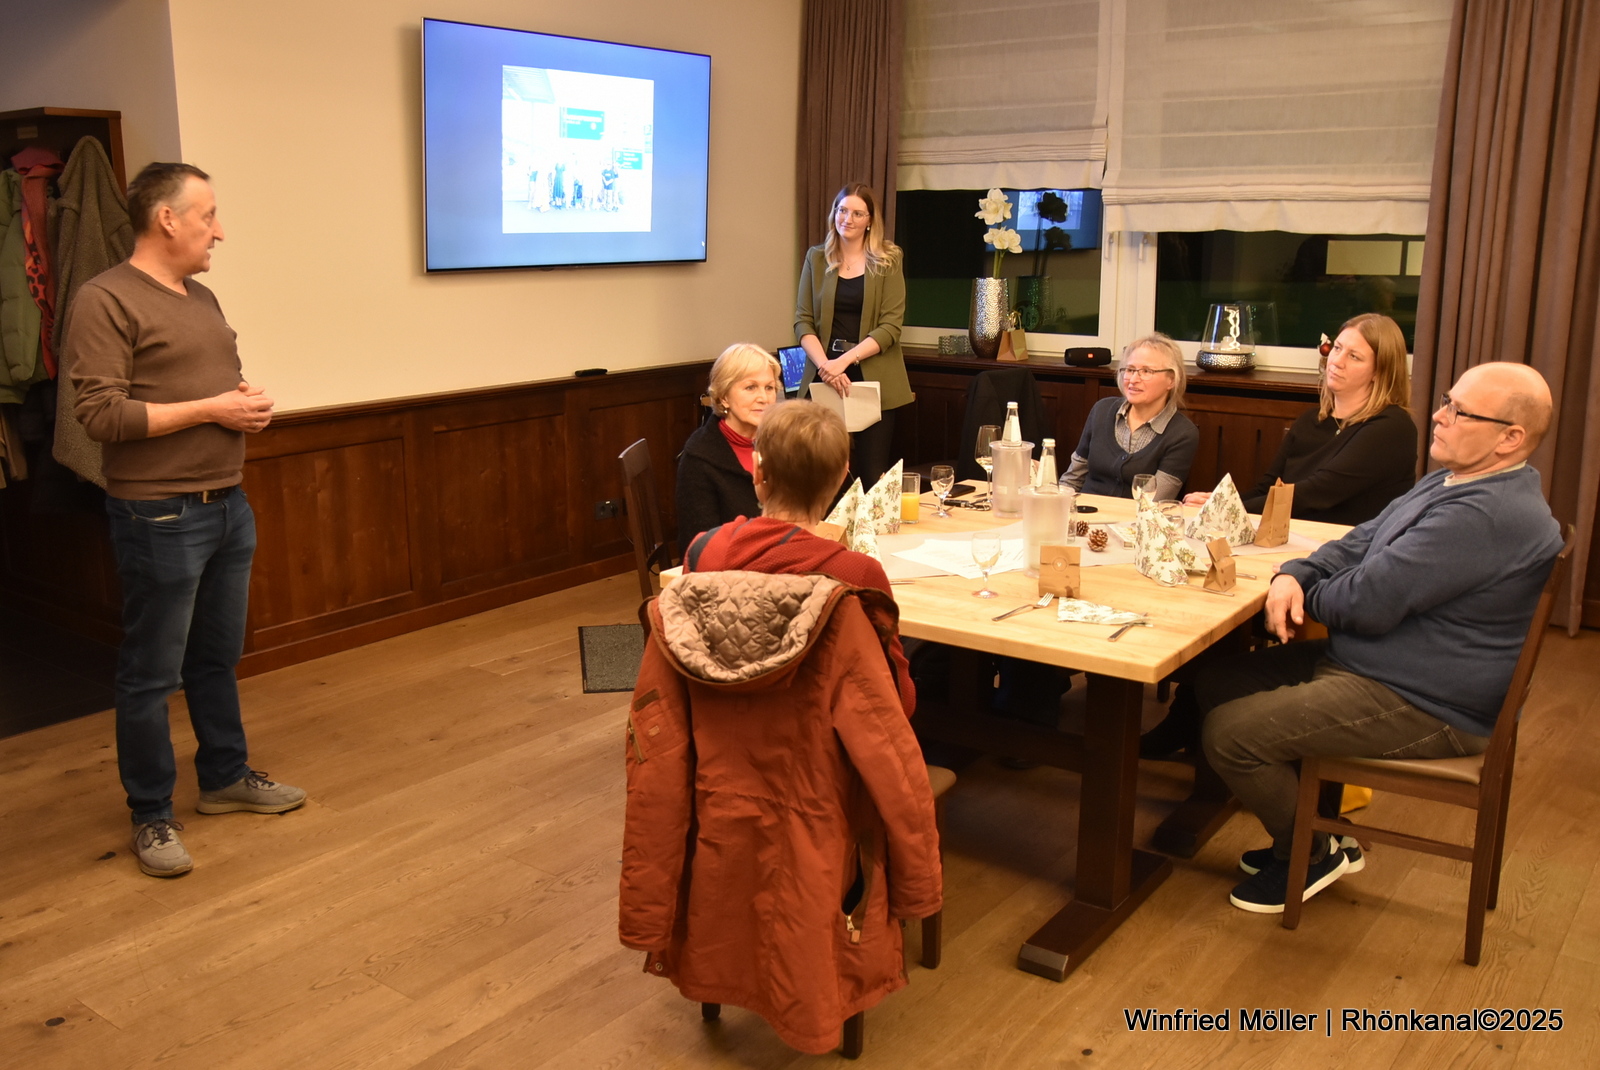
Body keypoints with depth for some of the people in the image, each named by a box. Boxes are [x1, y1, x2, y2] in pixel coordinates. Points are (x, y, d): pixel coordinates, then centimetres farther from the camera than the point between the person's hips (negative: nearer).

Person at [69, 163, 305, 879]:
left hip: (227, 504, 8)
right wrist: (210, 409, -17)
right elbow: (101, 414, -19)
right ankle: (151, 818, 15)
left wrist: (250, 403, 3)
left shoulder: (202, 300, 14)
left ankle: (225, 778, 33)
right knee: (152, 675, 3)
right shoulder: (106, 300, -12)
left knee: (218, 658, 19)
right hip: (159, 516, -8)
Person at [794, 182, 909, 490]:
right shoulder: (816, 258, 10)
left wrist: (845, 360, -16)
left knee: (872, 475, -3)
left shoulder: (887, 262, 3)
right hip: (825, 381, 2)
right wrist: (825, 365, -13)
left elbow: (890, 326, -5)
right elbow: (803, 322, 4)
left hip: (873, 379, -1)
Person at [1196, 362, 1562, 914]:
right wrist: (1294, 576, -6)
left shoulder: (1486, 516, -27)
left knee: (1230, 734, -18)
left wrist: (1308, 599, -5)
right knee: (1219, 682, 10)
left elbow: (1368, 603, -28)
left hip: (1417, 705, -11)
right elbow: (1361, 543, 14)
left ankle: (1312, 856, 10)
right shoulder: (1450, 483, 10)